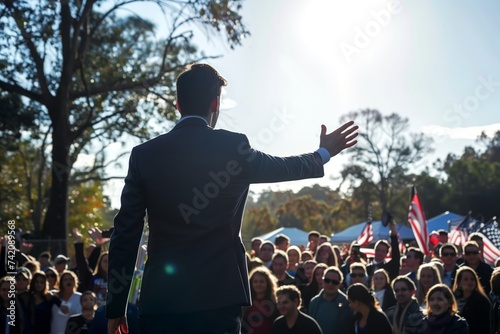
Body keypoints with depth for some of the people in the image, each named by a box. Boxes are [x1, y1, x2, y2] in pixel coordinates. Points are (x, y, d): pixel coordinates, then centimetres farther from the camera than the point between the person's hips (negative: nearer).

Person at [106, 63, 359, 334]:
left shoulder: (144, 154, 1)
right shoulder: (232, 146, -2)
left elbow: (126, 234, 1)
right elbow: (283, 167, 18)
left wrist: (115, 307, 8)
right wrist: (322, 155, 39)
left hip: (159, 300, 2)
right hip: (218, 298, -1)